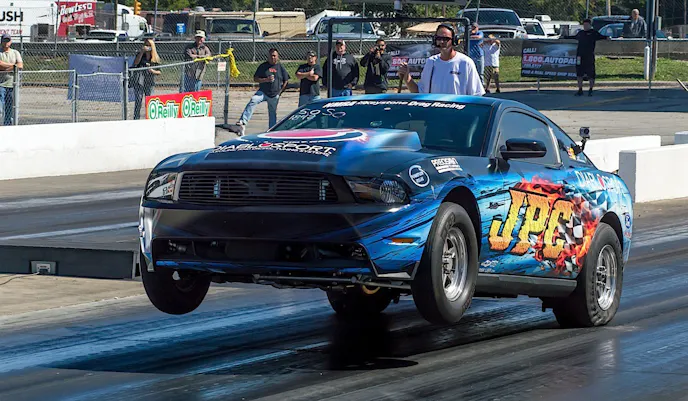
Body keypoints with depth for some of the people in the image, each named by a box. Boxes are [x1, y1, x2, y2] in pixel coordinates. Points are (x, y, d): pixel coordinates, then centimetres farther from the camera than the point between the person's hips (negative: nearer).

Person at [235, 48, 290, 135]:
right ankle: (243, 122, -38)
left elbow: (286, 81, 11)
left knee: (273, 113, 7)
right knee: (252, 102, -27)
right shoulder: (263, 66, 4)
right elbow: (255, 79, 1)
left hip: (274, 95, 1)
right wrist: (266, 80, -14)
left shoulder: (281, 67, 6)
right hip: (262, 92, -1)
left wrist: (280, 91, 0)